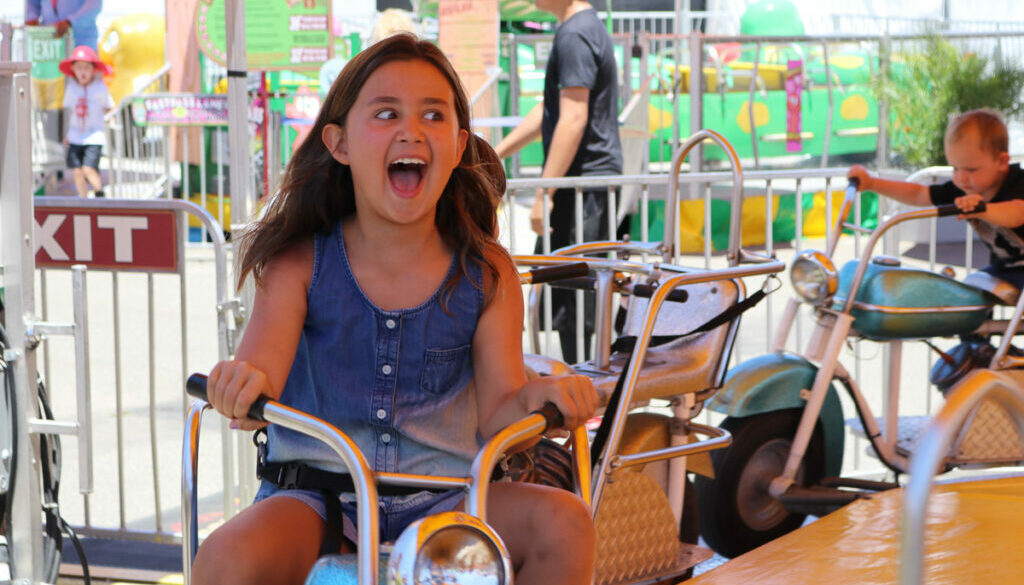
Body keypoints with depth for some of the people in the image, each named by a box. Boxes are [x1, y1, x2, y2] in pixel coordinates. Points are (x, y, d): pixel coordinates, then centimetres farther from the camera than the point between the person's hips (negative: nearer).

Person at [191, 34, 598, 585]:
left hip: (441, 499, 2)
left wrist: (536, 398, -25)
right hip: (315, 495, -1)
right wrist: (242, 386, -39)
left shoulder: (486, 274, 2)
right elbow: (259, 372, -14)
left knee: (564, 523, -25)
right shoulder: (299, 264, -2)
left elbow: (496, 416, -1)